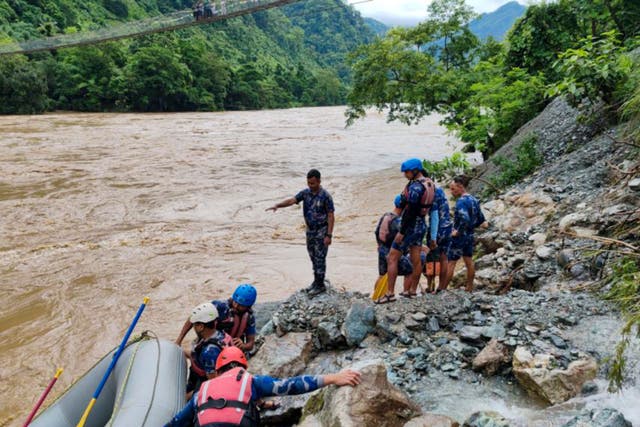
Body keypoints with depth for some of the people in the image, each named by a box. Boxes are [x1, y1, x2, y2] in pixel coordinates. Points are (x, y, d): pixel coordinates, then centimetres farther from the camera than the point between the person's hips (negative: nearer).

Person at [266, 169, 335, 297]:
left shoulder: (325, 196, -17)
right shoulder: (305, 193, 0)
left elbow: (331, 216, -15)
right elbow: (292, 200, -11)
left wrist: (329, 235, -19)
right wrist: (278, 205, -30)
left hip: (321, 231, -6)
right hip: (310, 230, 6)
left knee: (320, 258, 0)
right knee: (313, 257, 15)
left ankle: (320, 285, 11)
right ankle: (316, 281, 28)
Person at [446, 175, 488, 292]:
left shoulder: (461, 201, -20)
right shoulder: (474, 200, 7)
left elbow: (465, 219, -32)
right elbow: (480, 218, 11)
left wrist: (458, 231, -21)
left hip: (459, 236, -8)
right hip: (470, 235, 9)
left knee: (451, 263, -3)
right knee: (469, 261, 16)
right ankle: (469, 287, 25)